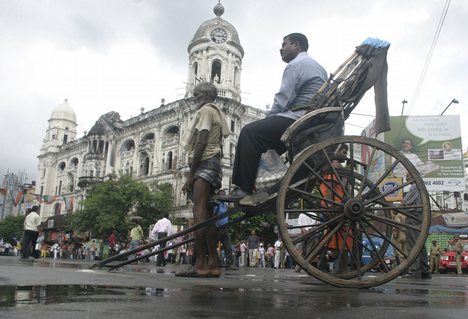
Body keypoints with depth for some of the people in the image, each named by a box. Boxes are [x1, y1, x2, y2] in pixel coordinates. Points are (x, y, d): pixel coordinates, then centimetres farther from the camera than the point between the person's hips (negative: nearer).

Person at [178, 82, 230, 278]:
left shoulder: (205, 110, 0)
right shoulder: (217, 113, 28)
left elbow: (201, 143, -12)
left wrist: (190, 173, -15)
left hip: (204, 163, -10)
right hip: (213, 162, 10)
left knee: (199, 213, -17)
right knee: (207, 214, 6)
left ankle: (200, 265, -22)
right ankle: (213, 264, 5)